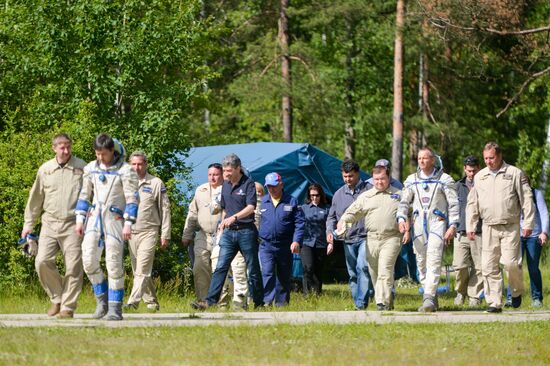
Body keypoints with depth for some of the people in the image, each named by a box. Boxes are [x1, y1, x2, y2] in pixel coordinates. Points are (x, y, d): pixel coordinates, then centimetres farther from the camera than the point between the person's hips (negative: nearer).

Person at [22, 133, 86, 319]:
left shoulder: (81, 168, 3)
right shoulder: (45, 169, 10)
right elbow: (36, 198, 16)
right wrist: (28, 224, 15)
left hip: (73, 225, -2)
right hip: (50, 223, 2)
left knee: (73, 267, -6)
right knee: (43, 262, -9)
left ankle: (68, 307, 2)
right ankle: (57, 298, 10)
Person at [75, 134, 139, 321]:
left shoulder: (125, 170, -6)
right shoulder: (91, 168, 9)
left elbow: (132, 198, -8)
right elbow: (84, 195, 16)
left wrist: (128, 224, -15)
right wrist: (80, 219, 9)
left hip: (115, 219, -5)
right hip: (94, 217, 5)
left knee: (114, 263, -6)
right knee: (89, 259, -5)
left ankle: (115, 308, -1)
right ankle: (102, 299, 12)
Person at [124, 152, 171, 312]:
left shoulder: (156, 183, 0)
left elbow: (165, 210, 2)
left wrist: (165, 235, -1)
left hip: (148, 232, -5)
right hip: (131, 232, 5)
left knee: (142, 270, -14)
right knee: (138, 271, 9)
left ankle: (133, 301, -21)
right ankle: (151, 301, 19)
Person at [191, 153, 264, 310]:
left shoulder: (248, 184, -7)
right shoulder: (225, 185, 13)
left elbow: (250, 207, -19)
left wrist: (234, 217, -31)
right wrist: (223, 222, 13)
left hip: (246, 231, -5)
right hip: (229, 232, 5)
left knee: (253, 269, 3)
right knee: (221, 267, -5)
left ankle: (259, 303, 12)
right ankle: (210, 300, -12)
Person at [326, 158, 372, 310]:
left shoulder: (368, 190, -1)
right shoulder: (339, 194, 13)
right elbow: (332, 216, 21)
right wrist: (330, 231, 3)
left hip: (365, 237, -5)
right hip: (348, 240, 5)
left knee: (362, 266, -22)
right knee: (353, 274, 8)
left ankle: (361, 303, -23)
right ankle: (358, 304, 15)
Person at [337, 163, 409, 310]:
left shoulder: (399, 195, 9)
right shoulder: (365, 196, 13)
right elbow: (353, 212, 10)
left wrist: (407, 230, 0)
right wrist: (343, 221, -9)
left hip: (391, 239, -4)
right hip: (372, 239, 4)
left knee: (385, 270, -18)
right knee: (374, 272, 7)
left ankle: (383, 302, -23)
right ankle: (388, 302, 20)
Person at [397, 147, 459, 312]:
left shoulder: (444, 179, 3)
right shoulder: (412, 180, 14)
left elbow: (453, 204, 1)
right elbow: (404, 201, 12)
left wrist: (453, 225, -7)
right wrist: (401, 218, -6)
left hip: (437, 222, -4)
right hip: (418, 224, 4)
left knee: (434, 261, -16)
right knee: (421, 262, 4)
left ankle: (429, 298, -22)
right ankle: (432, 296, 15)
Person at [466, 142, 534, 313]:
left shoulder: (515, 174, 1)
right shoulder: (479, 177, 12)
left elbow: (527, 200, 1)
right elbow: (472, 204, 17)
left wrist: (528, 223, -5)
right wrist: (470, 226, 10)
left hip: (511, 227, -3)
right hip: (489, 227, 4)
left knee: (511, 263, -11)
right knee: (489, 267, -3)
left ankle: (517, 292, 16)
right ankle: (494, 302, 2)